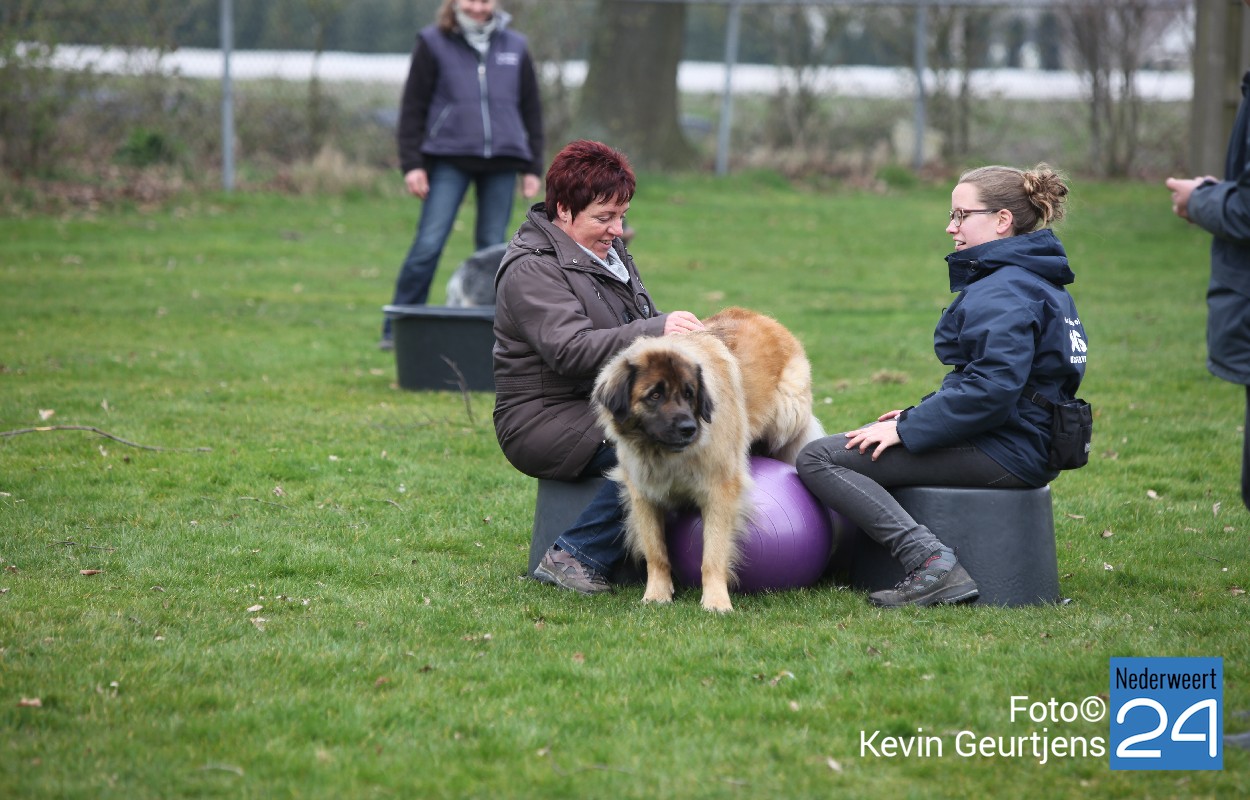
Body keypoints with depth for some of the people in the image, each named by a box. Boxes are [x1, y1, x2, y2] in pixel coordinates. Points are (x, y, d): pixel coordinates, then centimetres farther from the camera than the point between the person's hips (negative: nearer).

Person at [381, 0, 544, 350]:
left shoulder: (514, 47, 12)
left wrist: (533, 167, 11)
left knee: (492, 248, 4)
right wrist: (412, 163, -5)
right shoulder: (434, 44, 4)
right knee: (428, 243, -9)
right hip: (449, 159, -3)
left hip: (501, 162, 3)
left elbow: (531, 110, 16)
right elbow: (413, 107, 3)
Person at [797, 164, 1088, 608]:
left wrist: (908, 430, -21)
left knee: (819, 459, -16)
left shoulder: (1003, 293, -18)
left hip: (1004, 453, -12)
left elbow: (992, 390, -28)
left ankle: (930, 561, -26)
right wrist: (920, 413, 13)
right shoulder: (1036, 280, 17)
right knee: (860, 436, 29)